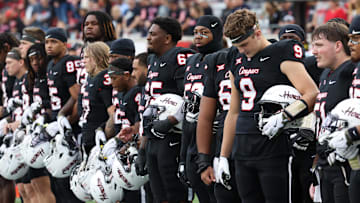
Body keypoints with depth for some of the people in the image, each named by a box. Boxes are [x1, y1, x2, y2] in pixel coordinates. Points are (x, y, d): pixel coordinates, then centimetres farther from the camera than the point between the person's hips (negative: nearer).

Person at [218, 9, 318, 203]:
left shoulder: (281, 55, -5)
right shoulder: (238, 63, 17)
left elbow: (312, 94, -13)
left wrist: (282, 117, -26)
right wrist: (223, 157, 21)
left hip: (273, 149, -7)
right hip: (243, 149, 7)